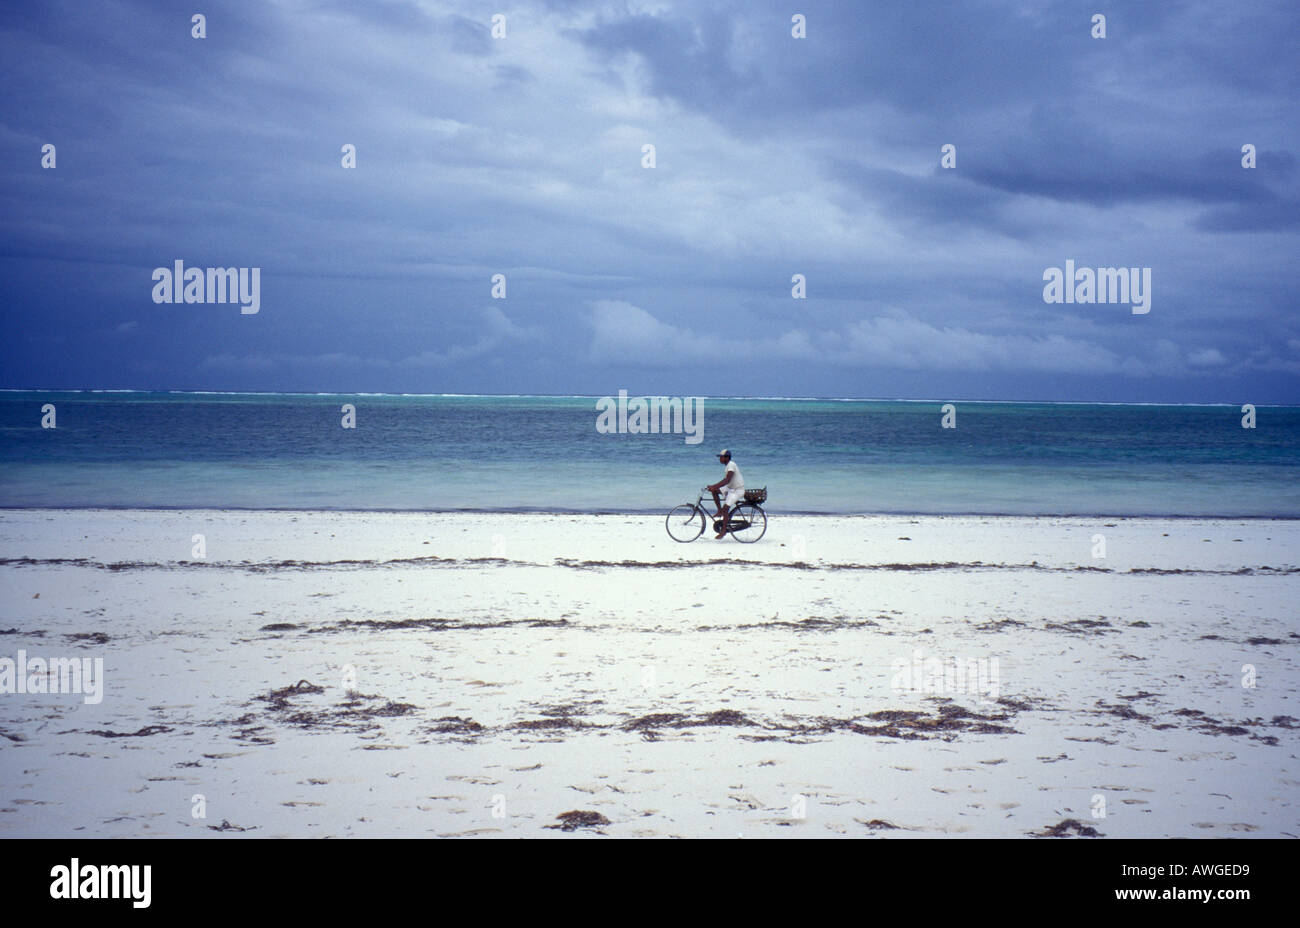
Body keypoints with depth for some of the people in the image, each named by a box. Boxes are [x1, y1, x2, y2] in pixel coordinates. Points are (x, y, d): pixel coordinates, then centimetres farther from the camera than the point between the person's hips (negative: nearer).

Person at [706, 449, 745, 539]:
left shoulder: (731, 465, -19)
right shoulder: (728, 465, 12)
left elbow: (727, 480, -30)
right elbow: (725, 480, 17)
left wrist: (714, 486, -33)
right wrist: (713, 486, 8)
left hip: (738, 490, -10)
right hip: (731, 488, 10)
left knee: (725, 508, -16)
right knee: (714, 491, 0)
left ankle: (723, 531, -8)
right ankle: (719, 511, 3)